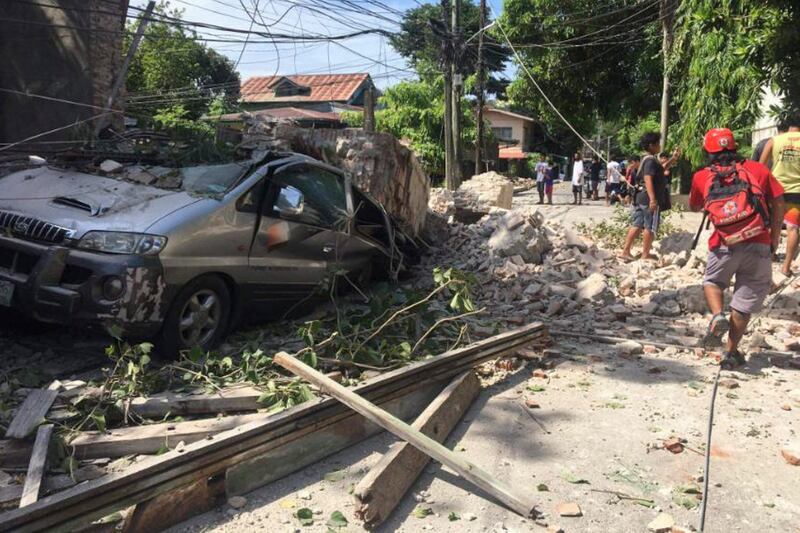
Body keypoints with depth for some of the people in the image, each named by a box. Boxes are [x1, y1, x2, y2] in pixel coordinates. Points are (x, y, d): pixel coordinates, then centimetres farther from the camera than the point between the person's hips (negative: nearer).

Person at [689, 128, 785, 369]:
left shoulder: (701, 177, 9)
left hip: (724, 246, 0)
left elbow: (693, 207, 24)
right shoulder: (757, 169, 9)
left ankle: (717, 315, -2)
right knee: (745, 300, 11)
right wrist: (775, 236, 13)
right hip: (759, 243, 0)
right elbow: (778, 202, 6)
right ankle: (731, 352, 14)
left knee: (712, 281, 27)